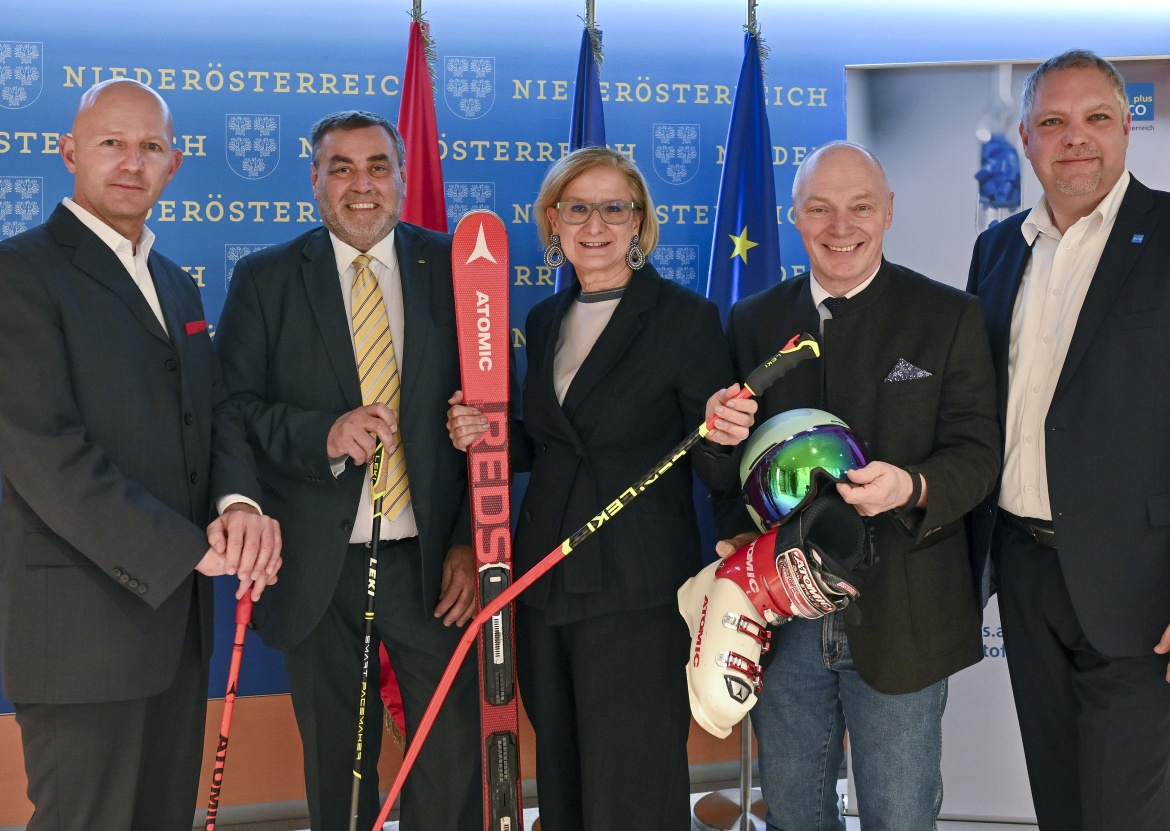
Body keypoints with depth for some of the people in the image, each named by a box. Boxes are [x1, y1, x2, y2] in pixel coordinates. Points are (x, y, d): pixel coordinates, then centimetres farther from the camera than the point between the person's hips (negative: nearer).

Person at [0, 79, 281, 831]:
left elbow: (216, 409, 12)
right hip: (83, 621, -8)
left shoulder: (178, 285, 17)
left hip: (176, 609, 8)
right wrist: (188, 549, -20)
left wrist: (239, 501, -11)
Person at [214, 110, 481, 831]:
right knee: (336, 768, 14)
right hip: (318, 569, 0)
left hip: (431, 561, 0)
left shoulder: (454, 269, 4)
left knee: (453, 764, 5)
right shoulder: (264, 279, 4)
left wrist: (473, 543, -5)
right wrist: (323, 435, -22)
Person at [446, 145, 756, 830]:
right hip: (546, 588, 6)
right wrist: (485, 436, -1)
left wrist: (723, 434, -28)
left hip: (637, 596, -6)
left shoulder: (686, 316, -6)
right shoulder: (545, 321, 11)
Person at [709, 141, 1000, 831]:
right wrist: (738, 535, -8)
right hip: (782, 617, 3)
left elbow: (978, 452, -6)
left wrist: (912, 488, -27)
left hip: (900, 620, -3)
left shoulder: (950, 316, -1)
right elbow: (733, 455, 11)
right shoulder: (753, 322, 7)